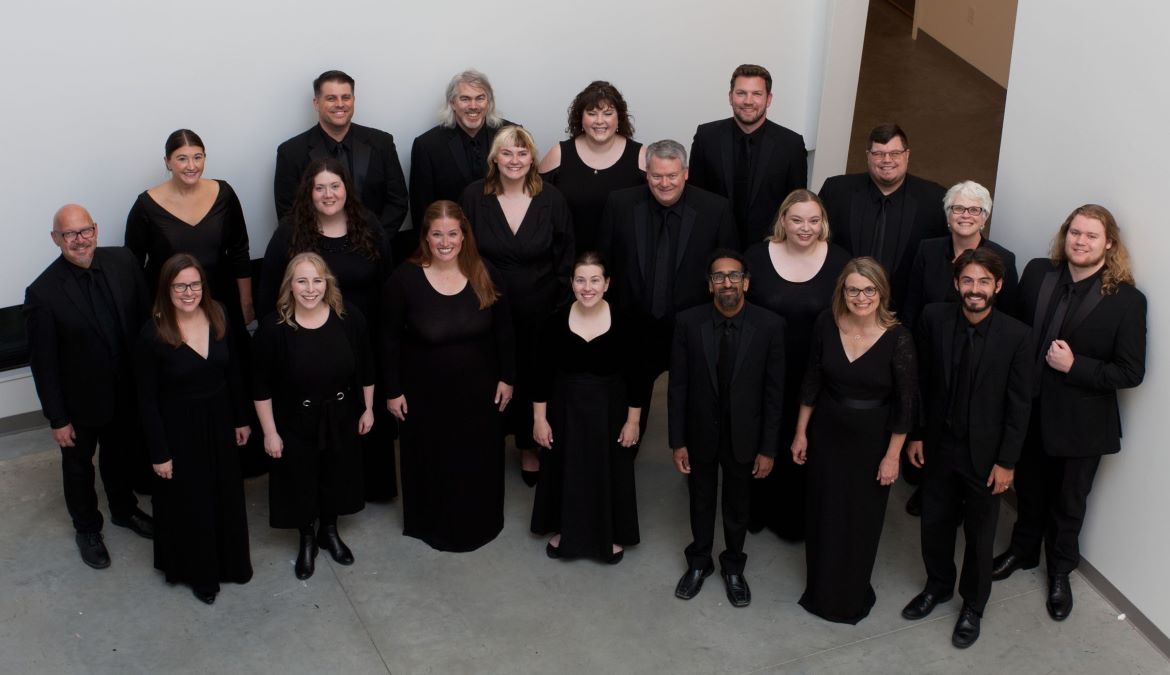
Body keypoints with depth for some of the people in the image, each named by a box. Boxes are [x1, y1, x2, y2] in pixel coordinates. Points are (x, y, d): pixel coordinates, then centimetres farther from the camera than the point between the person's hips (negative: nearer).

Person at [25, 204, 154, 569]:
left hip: (128, 391, 4)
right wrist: (57, 419, -12)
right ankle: (87, 528, 46)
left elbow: (146, 317, -3)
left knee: (123, 456, 27)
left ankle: (124, 509, 54)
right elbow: (43, 362, -17)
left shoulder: (123, 262, -14)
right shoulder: (43, 293, -25)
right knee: (79, 466, 21)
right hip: (81, 401, -3)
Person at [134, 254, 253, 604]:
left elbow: (233, 373, 4)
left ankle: (231, 560, 45)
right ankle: (198, 571, 37)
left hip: (219, 421, 4)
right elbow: (148, 400, -14)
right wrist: (159, 453, -11)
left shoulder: (219, 317, -10)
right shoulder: (152, 335, -22)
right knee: (189, 501, 14)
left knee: (226, 494, 21)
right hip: (179, 429, -4)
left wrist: (241, 419, 8)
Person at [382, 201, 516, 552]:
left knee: (478, 459, 16)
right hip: (425, 393, -2)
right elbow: (390, 340, -8)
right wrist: (393, 391, -5)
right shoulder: (404, 279, -16)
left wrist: (506, 378, 3)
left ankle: (479, 523, 39)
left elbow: (503, 332, 1)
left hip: (477, 390, 2)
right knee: (431, 460, 13)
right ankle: (432, 524, 36)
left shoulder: (484, 276, -9)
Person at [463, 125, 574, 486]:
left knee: (533, 378, 11)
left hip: (538, 311, 0)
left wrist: (560, 305, -3)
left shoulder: (551, 200, -6)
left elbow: (565, 260, 0)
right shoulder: (474, 197, -6)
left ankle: (529, 447, 32)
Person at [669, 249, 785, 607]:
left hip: (743, 435, 0)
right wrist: (677, 442, -7)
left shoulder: (769, 325, -16)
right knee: (701, 502, 21)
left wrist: (769, 448, -8)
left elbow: (773, 391, -10)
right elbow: (678, 386, -8)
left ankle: (733, 567, 42)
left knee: (737, 506, 19)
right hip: (700, 433, 0)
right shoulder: (689, 323, -15)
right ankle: (699, 562, 44)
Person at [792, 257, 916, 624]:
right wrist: (801, 432, 4)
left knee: (862, 518, 14)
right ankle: (822, 590, 40)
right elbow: (812, 381, 0)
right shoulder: (826, 324, -12)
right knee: (824, 513, 16)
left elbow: (906, 401, -13)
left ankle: (853, 596, 38)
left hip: (872, 440, -3)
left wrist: (893, 455, -9)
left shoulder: (897, 338, -21)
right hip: (827, 433, 3)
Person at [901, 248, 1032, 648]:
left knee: (980, 535, 14)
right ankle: (938, 586, 45)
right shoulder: (934, 319, -10)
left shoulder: (1017, 336, -17)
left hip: (985, 453, -2)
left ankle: (973, 606, 35)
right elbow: (920, 381, 0)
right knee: (934, 524, 19)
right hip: (938, 446, 3)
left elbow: (1019, 405, -11)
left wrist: (1007, 461, -10)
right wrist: (915, 434, 2)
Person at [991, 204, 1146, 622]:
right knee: (1028, 489, 24)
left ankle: (1060, 571, 41)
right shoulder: (1037, 274, -7)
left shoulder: (1126, 300, -16)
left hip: (1079, 423, -3)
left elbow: (1131, 372, -14)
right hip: (1028, 410, 3)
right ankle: (1023, 550, 50)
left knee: (1068, 503, 18)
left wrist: (1074, 366, -23)